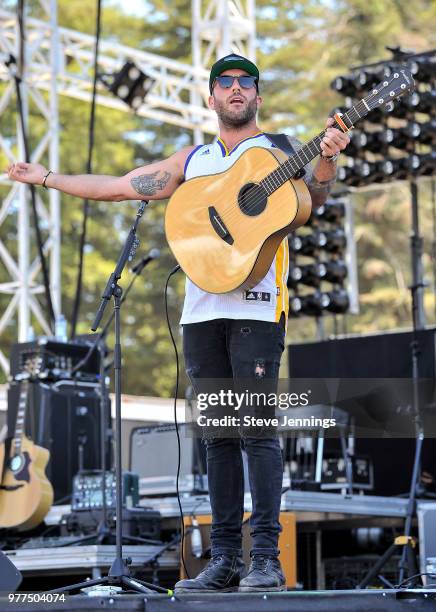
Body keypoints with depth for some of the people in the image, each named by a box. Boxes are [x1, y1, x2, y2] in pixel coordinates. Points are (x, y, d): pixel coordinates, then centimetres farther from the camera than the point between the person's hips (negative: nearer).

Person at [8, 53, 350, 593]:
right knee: (218, 435, 5)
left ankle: (266, 559, -11)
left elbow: (313, 194, -12)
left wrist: (327, 159, -32)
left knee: (257, 429, -11)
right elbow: (117, 187, 23)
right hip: (202, 310, 5)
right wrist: (45, 178, 23)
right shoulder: (192, 160, 21)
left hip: (257, 307, -5)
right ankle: (224, 559, 8)